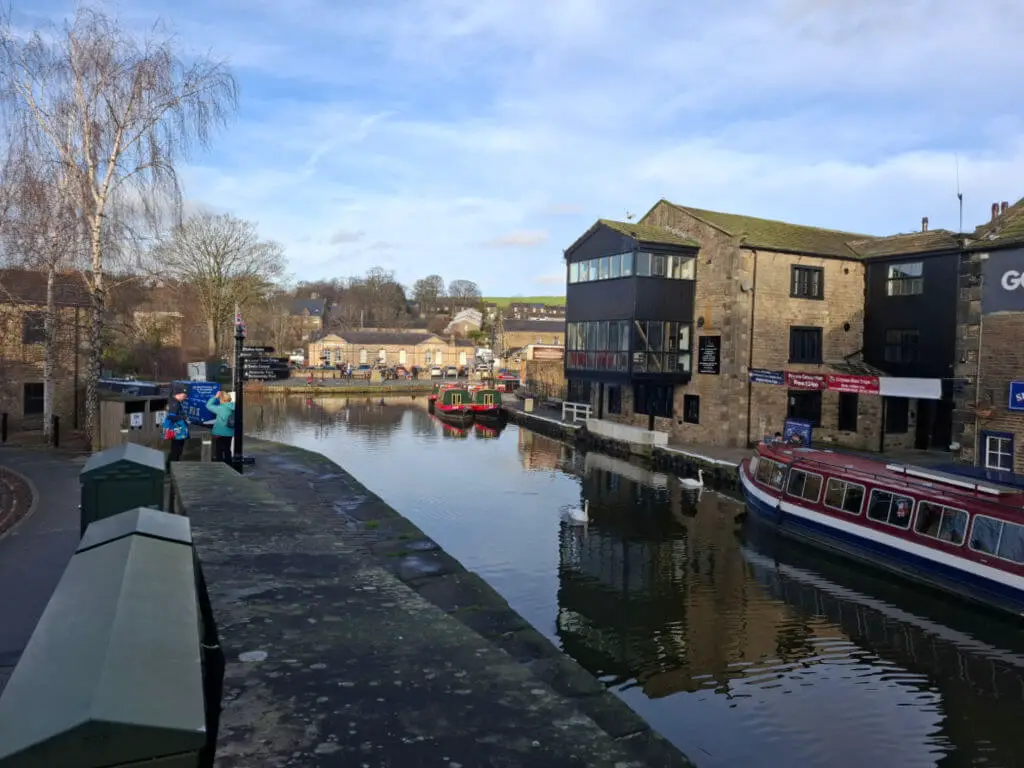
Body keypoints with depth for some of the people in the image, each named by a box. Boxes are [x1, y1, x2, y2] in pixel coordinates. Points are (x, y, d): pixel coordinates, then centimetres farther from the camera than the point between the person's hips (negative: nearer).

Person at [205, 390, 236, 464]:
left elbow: (208, 405, -5)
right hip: (229, 433, 5)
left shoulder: (220, 408, -17)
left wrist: (215, 397, 0)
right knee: (227, 451, 18)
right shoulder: (233, 407, -4)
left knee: (218, 452, 5)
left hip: (219, 433, -5)